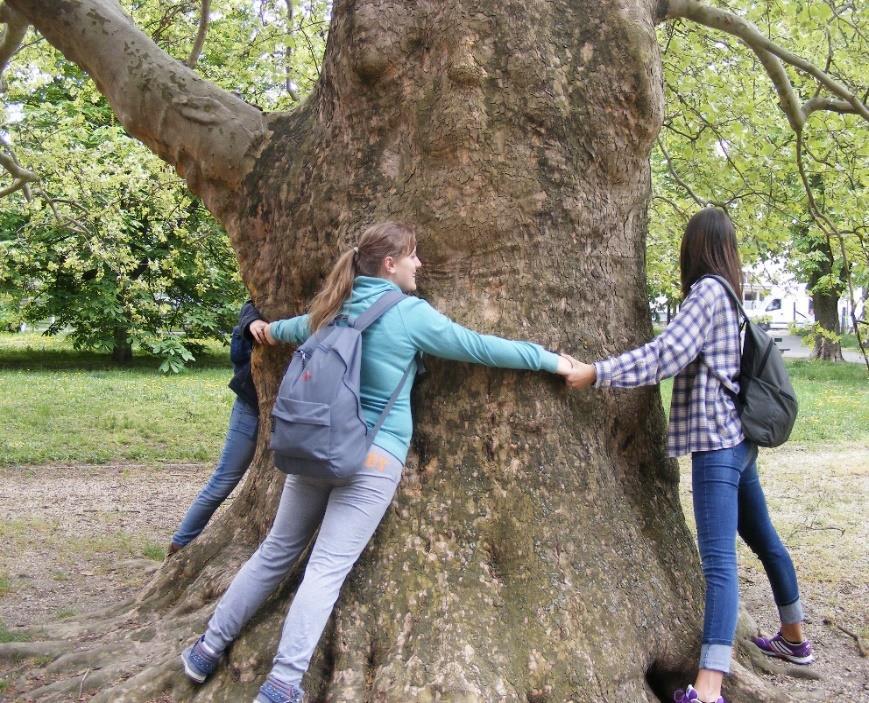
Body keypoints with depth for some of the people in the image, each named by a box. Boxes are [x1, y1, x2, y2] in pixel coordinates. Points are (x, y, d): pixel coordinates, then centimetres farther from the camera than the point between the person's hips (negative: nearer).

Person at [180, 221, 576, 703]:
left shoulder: (337, 310, 12)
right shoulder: (411, 314, -6)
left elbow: (294, 328, 33)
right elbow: (480, 347, -1)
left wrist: (268, 330, 57)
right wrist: (552, 360, 10)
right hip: (373, 455, -6)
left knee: (277, 551, 16)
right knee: (327, 567, -8)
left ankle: (209, 647, 23)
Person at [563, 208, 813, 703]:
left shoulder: (708, 291, -13)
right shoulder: (732, 292, 14)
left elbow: (667, 354, -23)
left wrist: (595, 373, -24)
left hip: (717, 441, -10)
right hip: (739, 438, 10)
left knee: (720, 558, -17)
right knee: (763, 539, 23)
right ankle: (794, 638, 40)